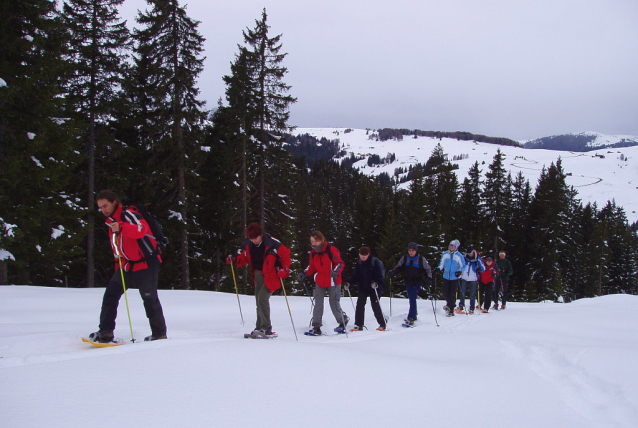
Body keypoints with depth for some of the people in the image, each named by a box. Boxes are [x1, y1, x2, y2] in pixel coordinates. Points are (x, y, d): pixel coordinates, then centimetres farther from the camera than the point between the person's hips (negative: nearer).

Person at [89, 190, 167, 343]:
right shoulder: (111, 221, 15)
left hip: (146, 264, -8)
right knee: (111, 293, -1)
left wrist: (121, 227, -48)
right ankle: (106, 332, 2)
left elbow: (142, 229, -36)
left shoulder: (128, 215, -14)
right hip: (127, 265, 8)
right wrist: (118, 267, 19)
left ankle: (159, 334, 6)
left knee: (150, 299, -6)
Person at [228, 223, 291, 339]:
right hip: (258, 275, 7)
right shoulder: (247, 245, -2)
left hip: (271, 276, -7)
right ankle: (259, 328, 19)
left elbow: (285, 254, -12)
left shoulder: (271, 243, -20)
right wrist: (234, 260, -5)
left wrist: (285, 269, -21)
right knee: (258, 300, 10)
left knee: (262, 298, -19)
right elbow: (244, 258, 13)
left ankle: (266, 329, -14)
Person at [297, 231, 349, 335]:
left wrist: (335, 272, -29)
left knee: (334, 304, 2)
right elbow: (312, 267, 13)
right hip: (320, 282, 5)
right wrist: (304, 274, -2)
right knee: (318, 304, -3)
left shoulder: (331, 250, -16)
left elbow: (340, 263, -12)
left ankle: (343, 321, 28)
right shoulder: (313, 253, 2)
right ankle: (316, 327, 0)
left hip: (333, 282, -5)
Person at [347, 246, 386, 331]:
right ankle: (358, 325, 2)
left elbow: (379, 275, -14)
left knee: (375, 306, -2)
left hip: (374, 288, -4)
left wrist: (376, 283, -32)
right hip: (363, 288, 4)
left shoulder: (375, 262, -12)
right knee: (360, 305, -5)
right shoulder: (359, 262, 3)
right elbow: (355, 275, 6)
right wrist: (349, 282, -9)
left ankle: (382, 325, 13)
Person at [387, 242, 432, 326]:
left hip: (417, 283, -4)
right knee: (411, 299, 14)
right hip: (408, 283, 4)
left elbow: (428, 269, 3)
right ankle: (414, 313, 35)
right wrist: (392, 273, -10)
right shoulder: (404, 258, 2)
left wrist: (428, 279, -12)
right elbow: (398, 268, 9)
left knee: (413, 299, -13)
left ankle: (411, 318, -12)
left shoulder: (421, 259, -5)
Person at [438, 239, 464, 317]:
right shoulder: (445, 254, 4)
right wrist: (439, 268, -6)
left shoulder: (459, 256, -4)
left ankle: (451, 310, 6)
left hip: (454, 278, -3)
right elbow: (442, 264, 12)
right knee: (445, 293, 2)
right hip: (446, 277, 3)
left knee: (452, 294, -3)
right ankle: (449, 303, 32)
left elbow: (462, 266, 3)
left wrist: (459, 271, -14)